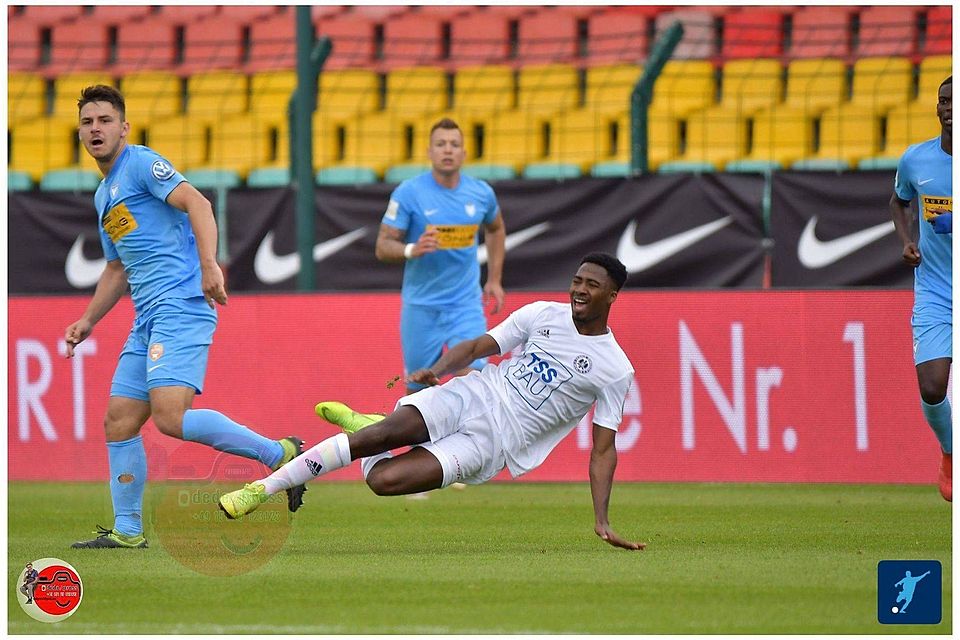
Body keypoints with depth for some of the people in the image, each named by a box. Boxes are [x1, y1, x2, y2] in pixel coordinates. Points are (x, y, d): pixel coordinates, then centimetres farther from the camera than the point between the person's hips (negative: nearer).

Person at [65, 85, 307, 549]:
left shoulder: (140, 164, -3)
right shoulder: (104, 196, 25)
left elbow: (196, 203, -17)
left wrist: (209, 264, -30)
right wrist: (88, 320, 26)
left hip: (181, 305, -9)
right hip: (148, 319, 9)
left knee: (169, 416, -23)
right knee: (119, 421, 4)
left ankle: (281, 454, -15)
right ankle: (126, 530, 10)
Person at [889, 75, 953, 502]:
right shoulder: (915, 159, 1)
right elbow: (898, 200, 23)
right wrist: (906, 240, 4)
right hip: (934, 295, 2)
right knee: (932, 390, -12)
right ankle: (950, 453, 19)